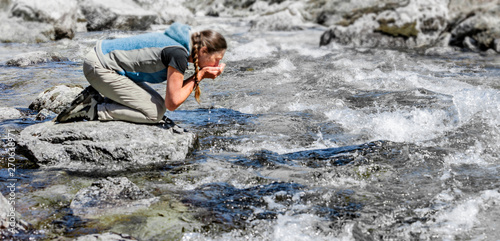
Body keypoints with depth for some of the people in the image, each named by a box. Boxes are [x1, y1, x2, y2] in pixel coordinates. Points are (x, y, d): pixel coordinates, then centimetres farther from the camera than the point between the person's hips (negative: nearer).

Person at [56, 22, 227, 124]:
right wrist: (199, 77, -9)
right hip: (100, 67, -10)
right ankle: (93, 110, -6)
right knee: (155, 113, -10)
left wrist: (201, 76, -1)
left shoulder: (178, 46, 8)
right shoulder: (179, 54, -21)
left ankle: (94, 99, 7)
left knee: (158, 105, 9)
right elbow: (172, 103, -18)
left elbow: (174, 92, 10)